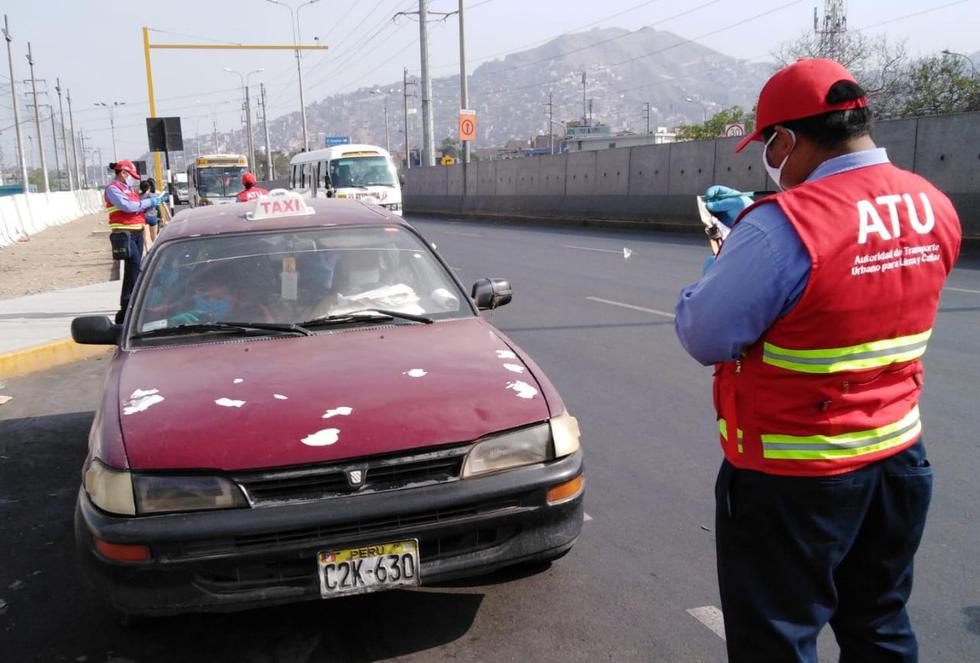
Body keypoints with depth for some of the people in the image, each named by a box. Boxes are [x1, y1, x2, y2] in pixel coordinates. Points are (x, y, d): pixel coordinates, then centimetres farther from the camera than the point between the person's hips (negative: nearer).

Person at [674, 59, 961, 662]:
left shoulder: (782, 225, -25)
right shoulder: (935, 208, -1)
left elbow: (703, 337, -18)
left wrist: (731, 254, 0)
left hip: (792, 480, -7)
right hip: (899, 459, 7)